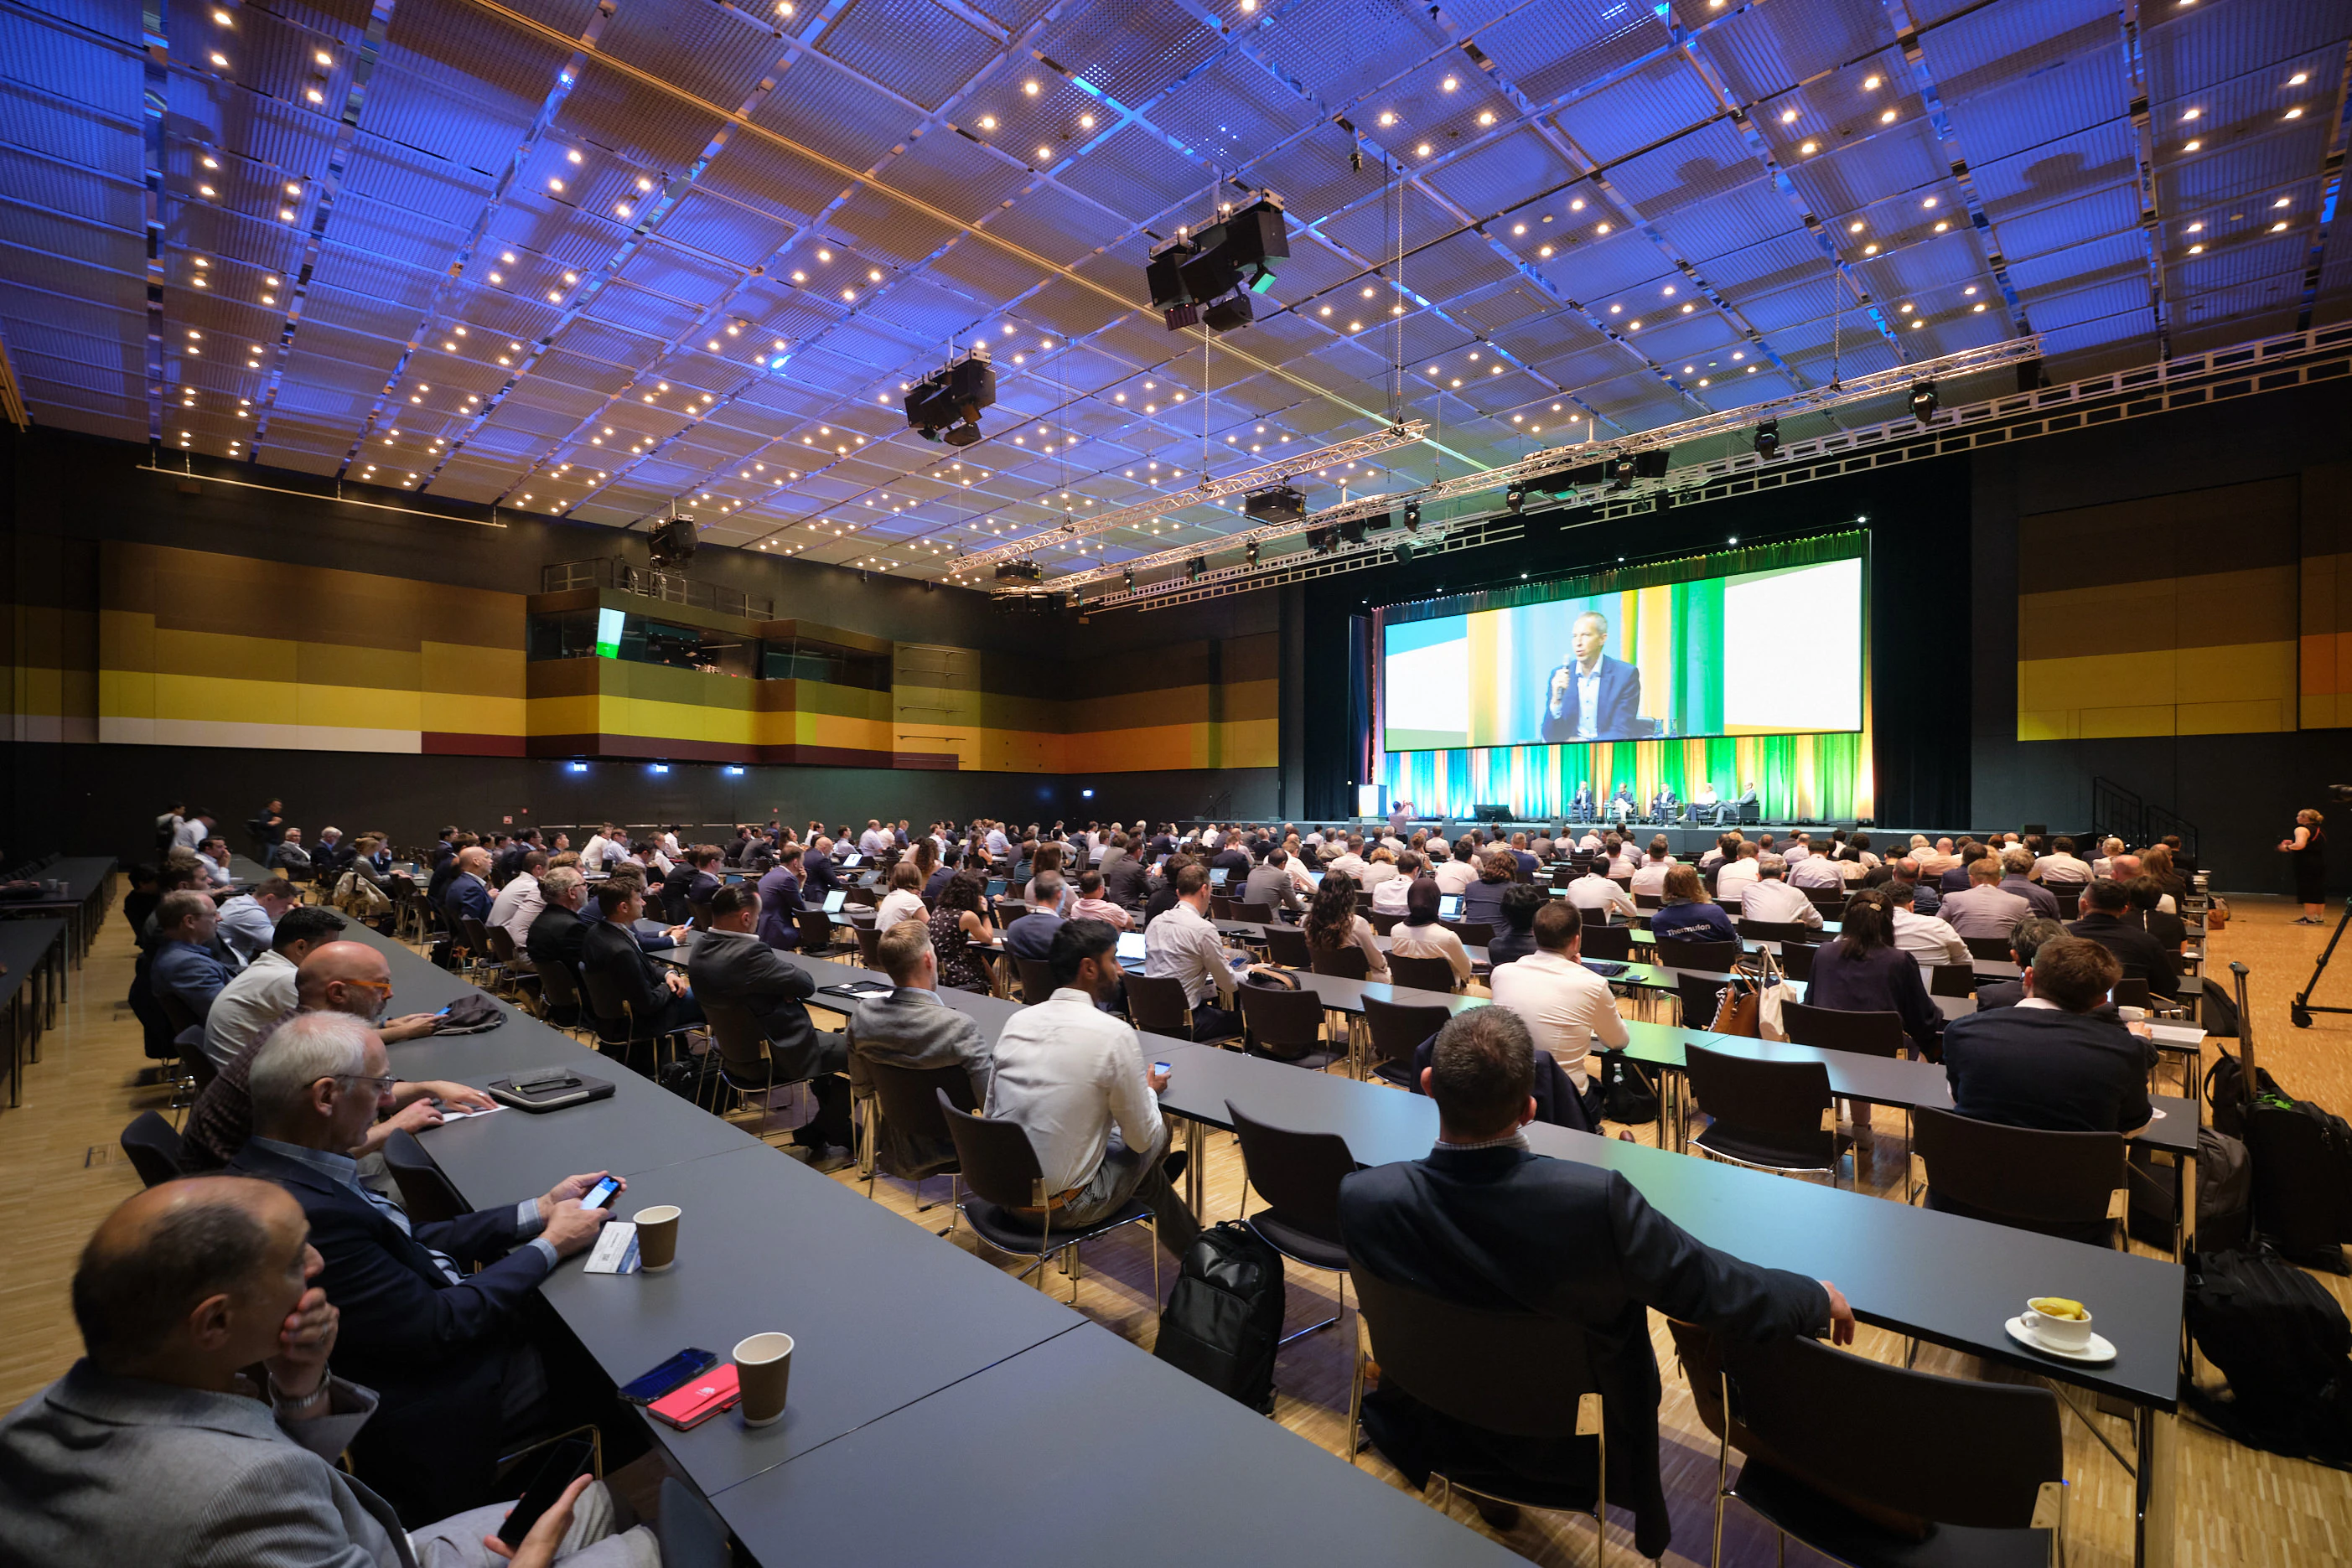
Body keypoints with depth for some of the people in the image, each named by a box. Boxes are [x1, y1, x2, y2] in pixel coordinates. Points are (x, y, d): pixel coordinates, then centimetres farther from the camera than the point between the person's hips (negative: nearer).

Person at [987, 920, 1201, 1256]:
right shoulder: (1115, 1033, -19)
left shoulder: (1016, 1020, -3)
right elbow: (1142, 1138, -10)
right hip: (1059, 1209, -6)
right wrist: (1150, 1089, 11)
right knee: (1159, 1133, 17)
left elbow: (989, 1113, 8)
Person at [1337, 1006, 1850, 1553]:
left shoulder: (1362, 1197, -30)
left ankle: (1491, 1494, 51)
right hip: (1575, 1449, 0)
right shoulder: (1597, 1199, -38)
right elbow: (1712, 1289, -23)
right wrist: (1819, 1298, -2)